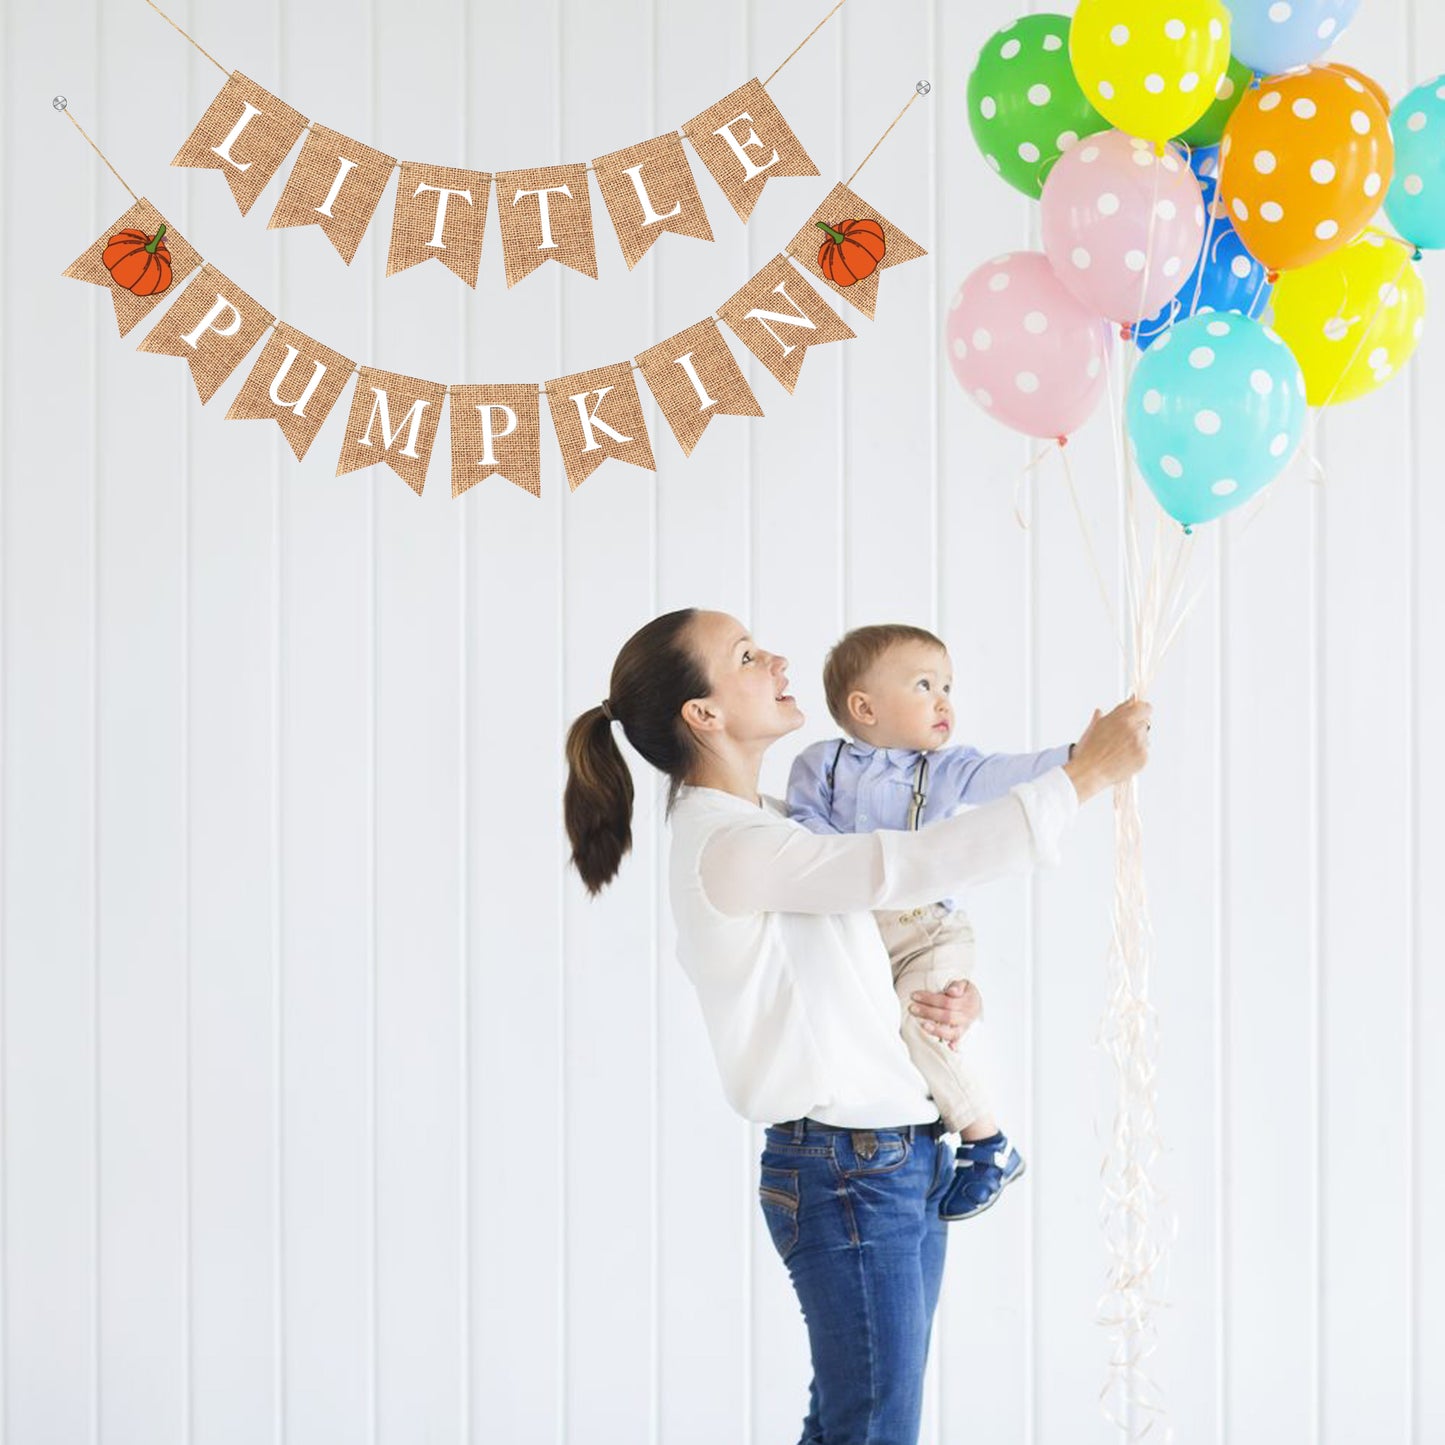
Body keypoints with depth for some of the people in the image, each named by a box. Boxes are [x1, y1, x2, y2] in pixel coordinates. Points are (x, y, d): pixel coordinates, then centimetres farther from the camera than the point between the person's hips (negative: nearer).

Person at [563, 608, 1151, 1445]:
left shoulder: (767, 823, 13)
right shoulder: (729, 848, -18)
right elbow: (919, 865, -26)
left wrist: (955, 1001, -1)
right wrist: (1088, 773, -21)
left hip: (902, 1162, 9)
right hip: (846, 1175, -9)